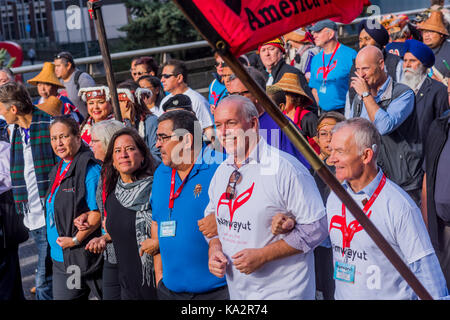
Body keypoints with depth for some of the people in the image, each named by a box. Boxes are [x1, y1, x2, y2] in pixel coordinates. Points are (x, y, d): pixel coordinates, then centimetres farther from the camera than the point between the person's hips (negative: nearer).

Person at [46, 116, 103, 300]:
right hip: (60, 257, 9)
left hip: (82, 256, -9)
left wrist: (75, 240, -16)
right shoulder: (58, 169, 14)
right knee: (61, 297, 12)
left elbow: (98, 211, -20)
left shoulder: (89, 168, -14)